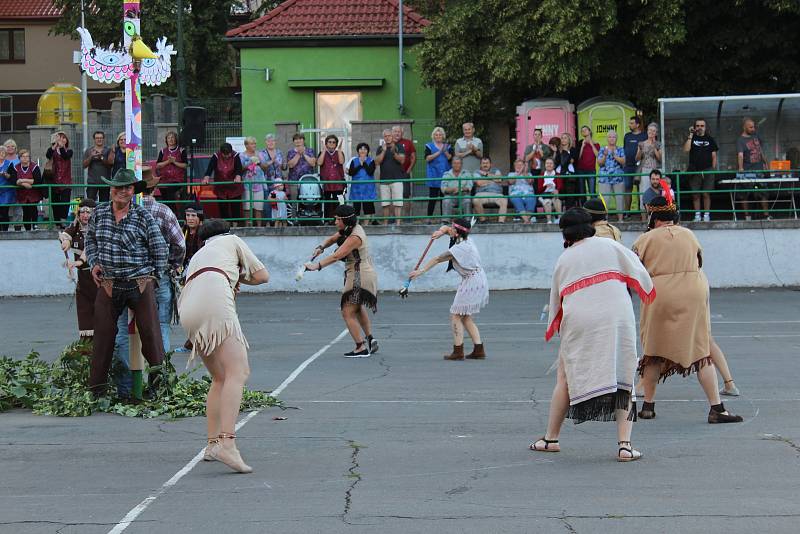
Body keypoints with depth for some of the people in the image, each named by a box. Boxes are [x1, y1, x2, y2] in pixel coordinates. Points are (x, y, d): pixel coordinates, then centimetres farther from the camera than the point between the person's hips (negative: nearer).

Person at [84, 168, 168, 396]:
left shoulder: (143, 216, -3)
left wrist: (152, 275, 8)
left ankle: (159, 381, 8)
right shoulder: (99, 212, 7)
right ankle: (96, 387, 10)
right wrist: (94, 263, 9)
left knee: (150, 332, -1)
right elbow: (90, 240, 23)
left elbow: (161, 250, 4)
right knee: (103, 333, 3)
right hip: (108, 284, 2)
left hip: (140, 284, -2)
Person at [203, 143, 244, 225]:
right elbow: (210, 168, -18)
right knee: (223, 207, 5)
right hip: (221, 188, 1)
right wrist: (206, 178, -37)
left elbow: (239, 168, -21)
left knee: (235, 206, 0)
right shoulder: (216, 157, -8)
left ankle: (235, 224, 8)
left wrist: (238, 176, -42)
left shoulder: (235, 156, -10)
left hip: (234, 187, -1)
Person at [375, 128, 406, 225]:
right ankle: (385, 223, 11)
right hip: (384, 180, 3)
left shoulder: (399, 147, 5)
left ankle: (398, 222, -14)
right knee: (385, 204, 5)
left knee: (397, 202, -10)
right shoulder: (380, 149, 13)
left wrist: (393, 152, -23)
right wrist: (384, 151, -10)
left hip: (396, 179, -3)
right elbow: (377, 162, 0)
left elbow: (402, 160, -8)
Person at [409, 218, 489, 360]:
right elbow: (445, 228, 22)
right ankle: (479, 350, 12)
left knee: (456, 315, -5)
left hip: (472, 282, -10)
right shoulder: (466, 240, 7)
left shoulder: (459, 248, -20)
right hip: (479, 280, 10)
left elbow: (437, 260, -14)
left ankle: (458, 351, -6)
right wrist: (441, 231, 0)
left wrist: (421, 271, -9)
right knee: (465, 317, 14)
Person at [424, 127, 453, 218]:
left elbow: (450, 158, 1)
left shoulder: (448, 146, 14)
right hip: (433, 175, -3)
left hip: (445, 174, 3)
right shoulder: (429, 146, 6)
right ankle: (429, 217, -3)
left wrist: (445, 151, -16)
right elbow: (428, 158, -9)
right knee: (432, 197, -6)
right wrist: (439, 152, -16)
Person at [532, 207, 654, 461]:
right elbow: (639, 272, 9)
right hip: (617, 319, -1)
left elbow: (556, 301, 19)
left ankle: (551, 438, 21)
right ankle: (624, 444, -4)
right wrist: (648, 292, 29)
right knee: (622, 380, 4)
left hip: (578, 323, 1)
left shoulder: (563, 260, 14)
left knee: (565, 379, 14)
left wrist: (555, 327, 33)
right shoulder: (609, 246, 9)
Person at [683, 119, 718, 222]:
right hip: (694, 171, 0)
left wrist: (713, 169, 1)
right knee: (695, 194, 1)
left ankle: (706, 214, 5)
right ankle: (697, 215, 8)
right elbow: (686, 149, -10)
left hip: (707, 171, 0)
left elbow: (714, 156, 10)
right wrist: (691, 135, -11)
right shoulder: (691, 138, 8)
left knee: (706, 194, -2)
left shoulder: (710, 139, 10)